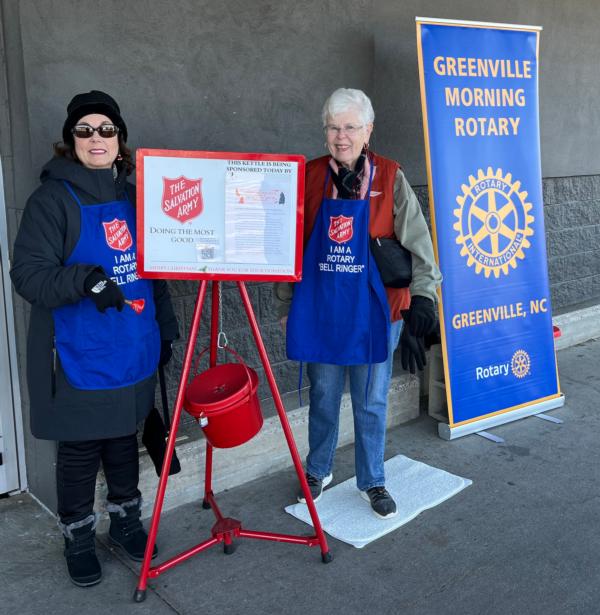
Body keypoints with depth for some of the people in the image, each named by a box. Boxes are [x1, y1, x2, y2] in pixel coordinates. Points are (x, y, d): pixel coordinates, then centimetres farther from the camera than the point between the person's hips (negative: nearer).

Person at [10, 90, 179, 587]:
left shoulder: (133, 198, 10)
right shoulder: (52, 199, -9)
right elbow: (28, 273, -16)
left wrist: (165, 331, 17)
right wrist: (85, 279, -31)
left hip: (134, 354, 5)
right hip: (81, 358, -5)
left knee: (124, 439, 17)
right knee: (80, 449, 7)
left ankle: (126, 520, 36)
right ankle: (78, 540, 26)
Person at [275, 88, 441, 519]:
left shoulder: (389, 178, -3)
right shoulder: (311, 176, 2)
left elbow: (417, 240, -4)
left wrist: (423, 294, -13)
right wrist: (287, 304, 9)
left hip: (373, 311, -1)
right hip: (320, 309, 2)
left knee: (372, 403, 11)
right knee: (323, 398, 15)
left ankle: (373, 482, 29)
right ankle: (318, 472, 36)